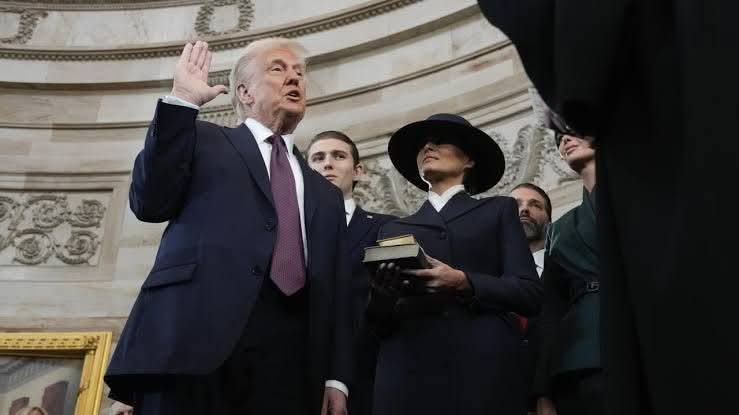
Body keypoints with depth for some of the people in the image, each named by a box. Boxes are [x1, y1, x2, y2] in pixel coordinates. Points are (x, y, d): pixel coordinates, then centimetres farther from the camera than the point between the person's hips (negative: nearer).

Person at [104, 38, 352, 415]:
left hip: (290, 358, 4)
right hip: (198, 334, -3)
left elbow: (335, 293, 19)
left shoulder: (325, 194, 27)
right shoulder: (204, 141, 18)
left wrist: (336, 378, 7)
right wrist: (182, 100, -1)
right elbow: (150, 203, 1)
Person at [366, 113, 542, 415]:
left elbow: (530, 294, 2)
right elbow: (378, 322, 13)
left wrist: (463, 283, -13)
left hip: (484, 372, -2)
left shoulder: (498, 211, 14)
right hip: (409, 375, 2)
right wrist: (383, 294, -9)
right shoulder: (394, 229, 19)